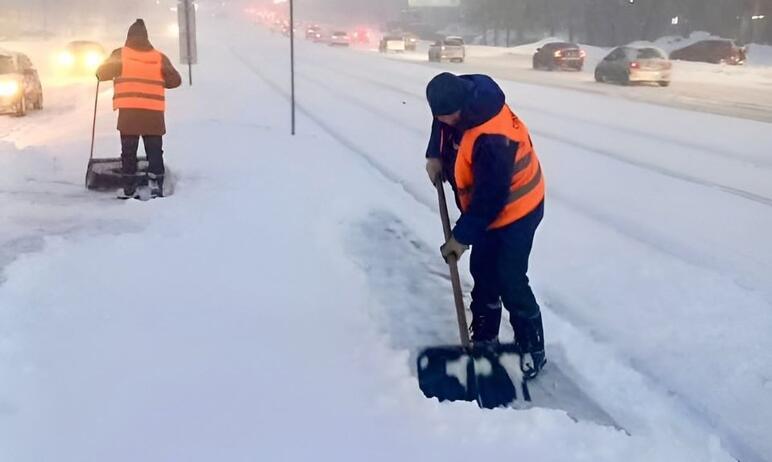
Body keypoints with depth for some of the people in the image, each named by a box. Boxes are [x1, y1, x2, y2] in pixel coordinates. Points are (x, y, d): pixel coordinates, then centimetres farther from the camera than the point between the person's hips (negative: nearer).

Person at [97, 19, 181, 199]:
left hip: (128, 111, -1)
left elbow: (101, 73, 4)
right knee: (155, 151, 8)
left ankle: (129, 189, 8)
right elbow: (175, 81, 9)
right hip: (154, 112, 1)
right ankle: (156, 183, -6)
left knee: (129, 152, 7)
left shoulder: (120, 54, 2)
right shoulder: (159, 57, 6)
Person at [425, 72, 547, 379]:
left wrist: (462, 236, -21)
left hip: (515, 210, -9)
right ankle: (484, 337, 30)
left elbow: (490, 198, -30)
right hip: (485, 209, 9)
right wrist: (435, 155, -1)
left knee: (510, 282, -9)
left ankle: (532, 350, 5)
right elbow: (441, 121, 13)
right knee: (483, 274, 15)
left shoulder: (493, 140, -38)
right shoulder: (465, 96, -13)